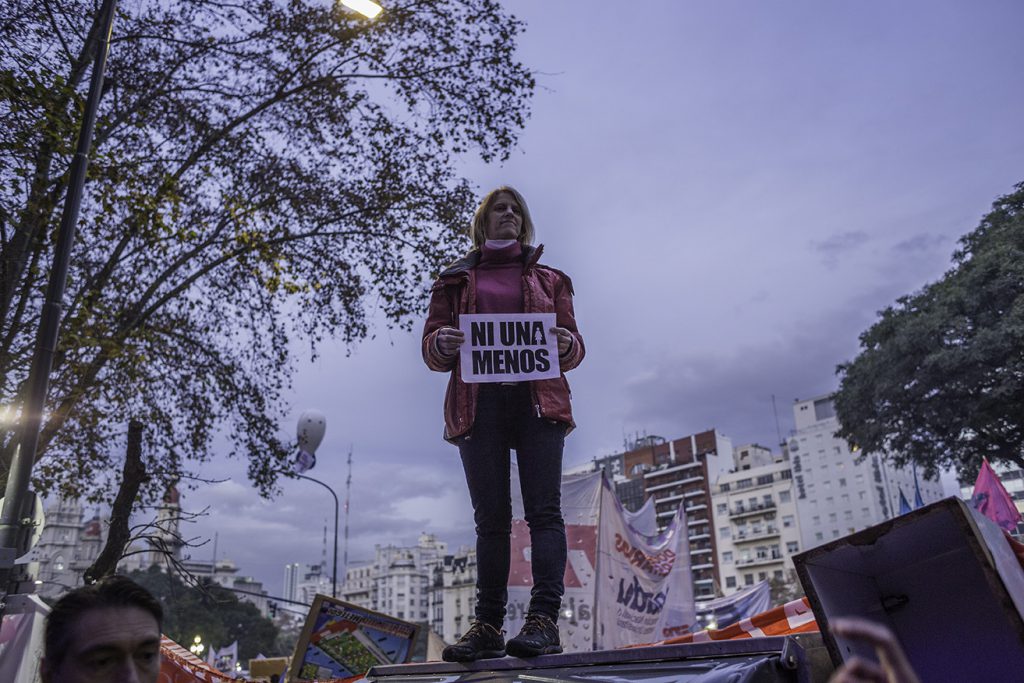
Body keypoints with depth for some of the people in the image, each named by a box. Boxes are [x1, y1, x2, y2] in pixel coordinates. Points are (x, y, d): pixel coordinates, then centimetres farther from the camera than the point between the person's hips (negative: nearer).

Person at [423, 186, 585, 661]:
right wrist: (442, 343, -11)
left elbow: (573, 349, 14)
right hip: (479, 403, 1)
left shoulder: (548, 279, 20)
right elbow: (431, 350, 12)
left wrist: (567, 344, -10)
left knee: (543, 509, -10)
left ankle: (544, 618, -13)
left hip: (539, 400, 0)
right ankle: (488, 626, 1)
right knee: (491, 517, -1)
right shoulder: (455, 280, 19)